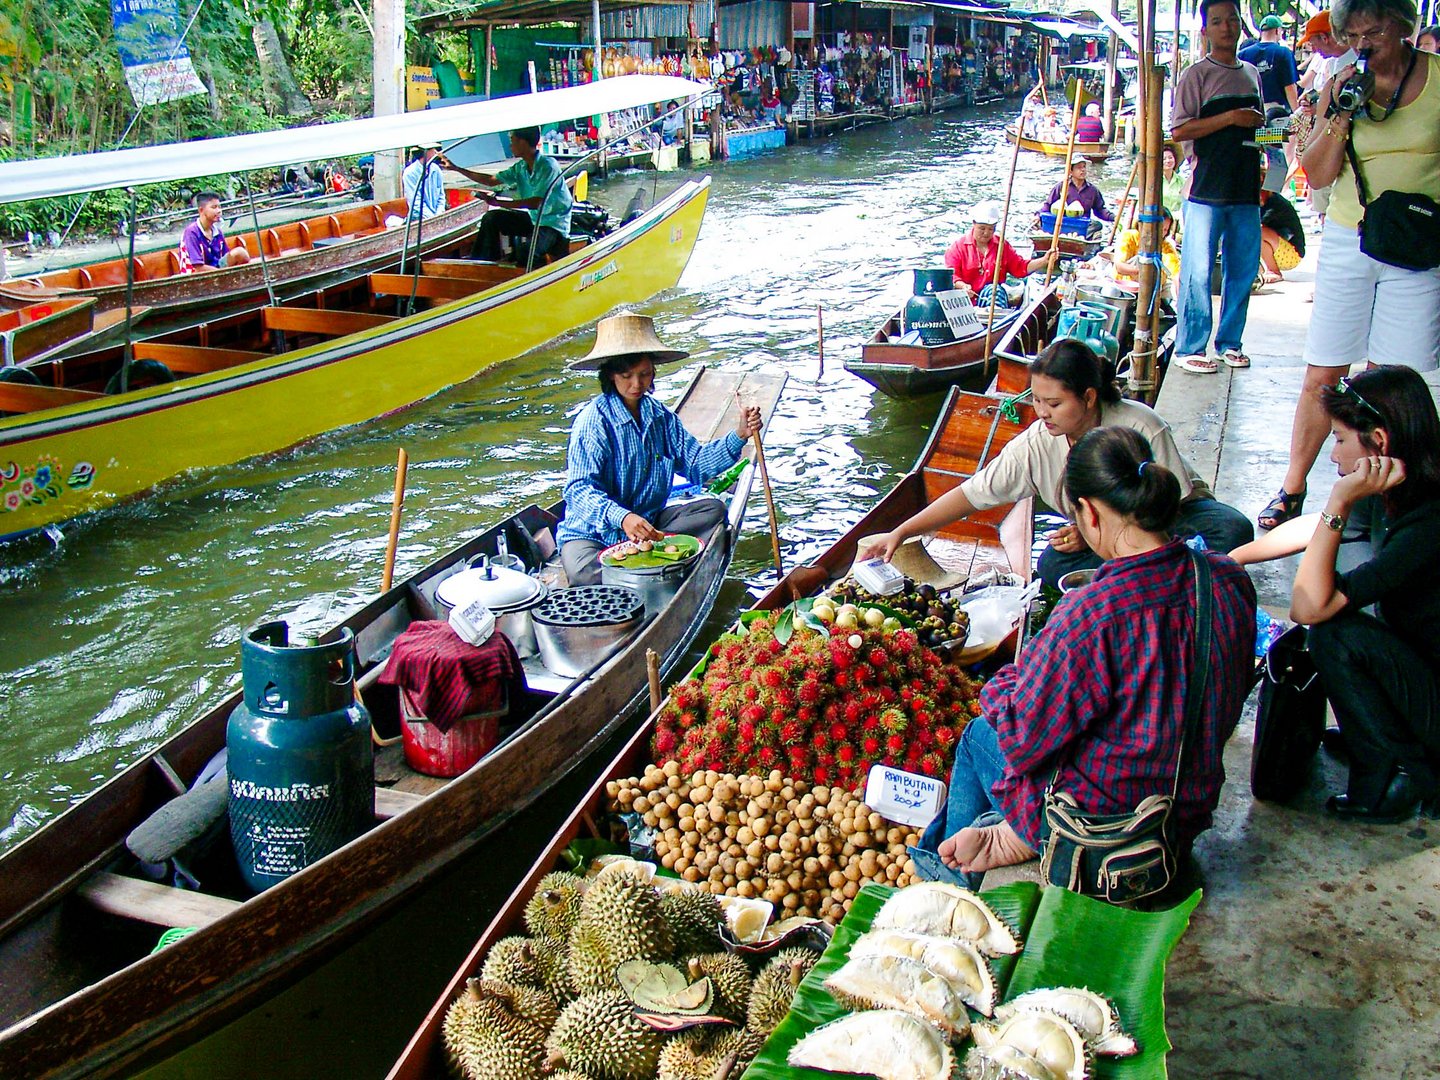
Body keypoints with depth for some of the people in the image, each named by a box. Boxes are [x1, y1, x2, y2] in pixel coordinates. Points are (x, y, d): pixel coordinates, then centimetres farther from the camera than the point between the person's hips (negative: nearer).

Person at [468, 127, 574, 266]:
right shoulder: (520, 167, 4)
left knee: (524, 251, -34)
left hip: (554, 224, -8)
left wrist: (498, 202, -22)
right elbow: (491, 180, 14)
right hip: (534, 218, 8)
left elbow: (536, 203, -25)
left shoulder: (547, 165, -20)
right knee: (491, 218, 3)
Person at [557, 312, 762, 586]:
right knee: (586, 574, -37)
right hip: (591, 531, -6)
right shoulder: (594, 420, -17)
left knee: (713, 509, -9)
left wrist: (739, 435, -6)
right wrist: (622, 518, -43)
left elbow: (695, 464, 7)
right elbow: (579, 489, -26)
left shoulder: (660, 417, 5)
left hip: (648, 520, 6)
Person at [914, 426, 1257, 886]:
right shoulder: (1231, 581, -12)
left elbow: (1023, 736, -20)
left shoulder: (1093, 614, -31)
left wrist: (1004, 685, 2)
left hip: (1103, 824, -6)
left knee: (978, 735, 23)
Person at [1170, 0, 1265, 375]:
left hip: (1246, 190, 6)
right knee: (1198, 272, -5)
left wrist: (1261, 126, 9)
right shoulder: (1196, 75, -2)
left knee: (1243, 268, 9)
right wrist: (1230, 118, -16)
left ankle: (1230, 341, 20)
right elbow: (1179, 130, -12)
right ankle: (1190, 348, 2)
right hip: (1207, 191, -6)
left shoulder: (1252, 73, 17)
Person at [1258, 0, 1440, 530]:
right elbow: (1318, 175, 0)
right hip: (1348, 242, 1)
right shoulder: (1343, 84, 3)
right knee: (1322, 377, 3)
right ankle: (1293, 488, 12)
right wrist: (1340, 115, -14)